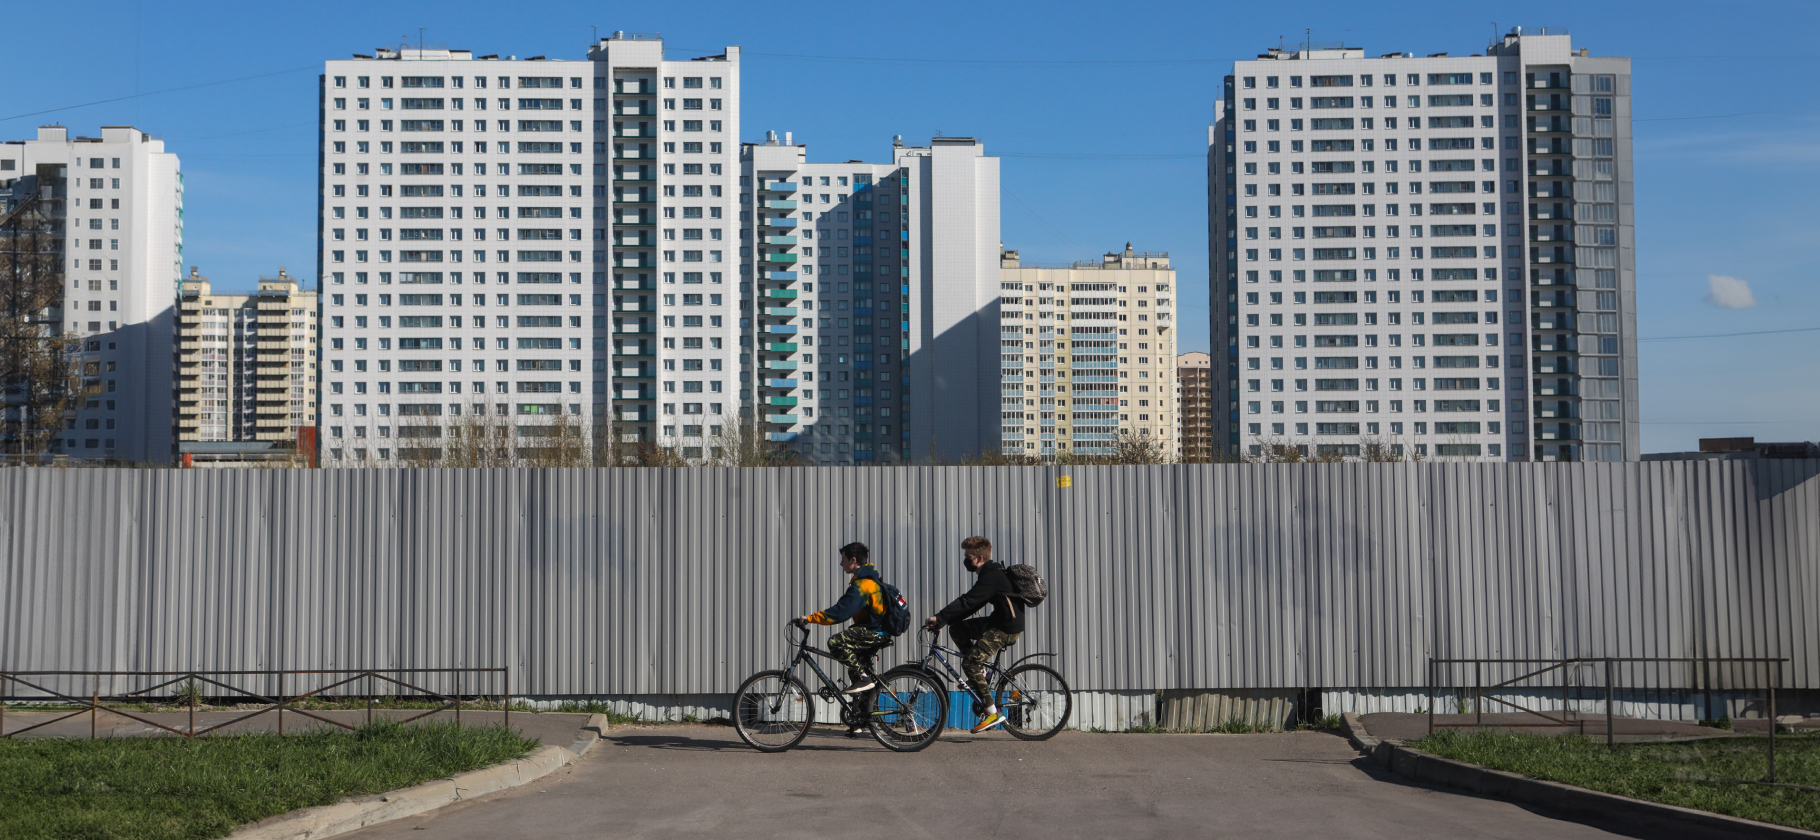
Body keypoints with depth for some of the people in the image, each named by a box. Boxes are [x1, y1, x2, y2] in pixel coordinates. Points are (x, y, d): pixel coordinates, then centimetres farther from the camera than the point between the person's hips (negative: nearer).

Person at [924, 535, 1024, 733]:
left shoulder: (991, 576, -18)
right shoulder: (990, 573, 14)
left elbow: (968, 602, -26)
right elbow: (971, 603, 15)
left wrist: (939, 618, -27)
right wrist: (944, 620, 8)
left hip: (1007, 628, -10)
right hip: (998, 622, 10)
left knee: (970, 662, -16)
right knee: (956, 629, 9)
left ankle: (992, 712, -13)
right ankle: (980, 672, 12)